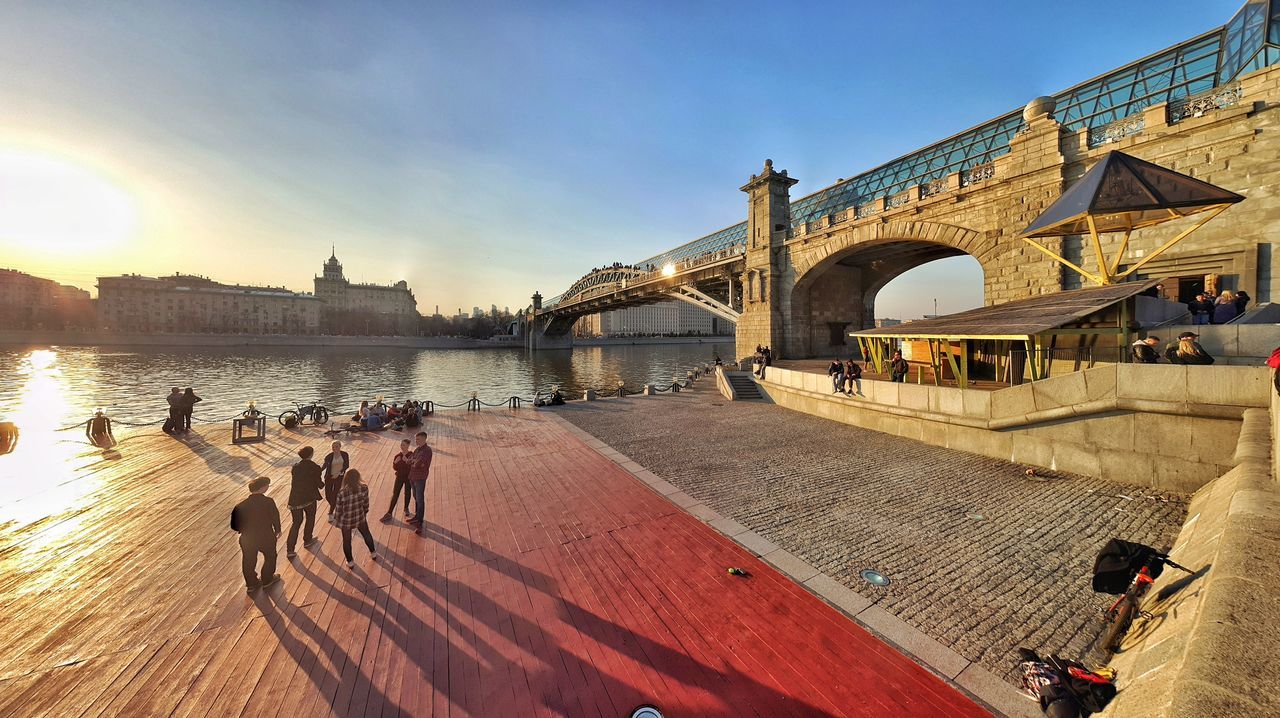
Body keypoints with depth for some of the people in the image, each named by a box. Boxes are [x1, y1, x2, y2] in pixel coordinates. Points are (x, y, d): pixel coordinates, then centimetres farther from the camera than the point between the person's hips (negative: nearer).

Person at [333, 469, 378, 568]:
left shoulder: (342, 493, -26)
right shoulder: (364, 488, -20)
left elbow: (339, 510, -14)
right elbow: (366, 504, -6)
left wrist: (337, 521, 5)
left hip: (346, 521, -2)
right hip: (360, 518, 2)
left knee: (347, 541, 21)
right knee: (366, 534, 27)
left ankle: (350, 562, 37)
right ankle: (373, 553, 46)